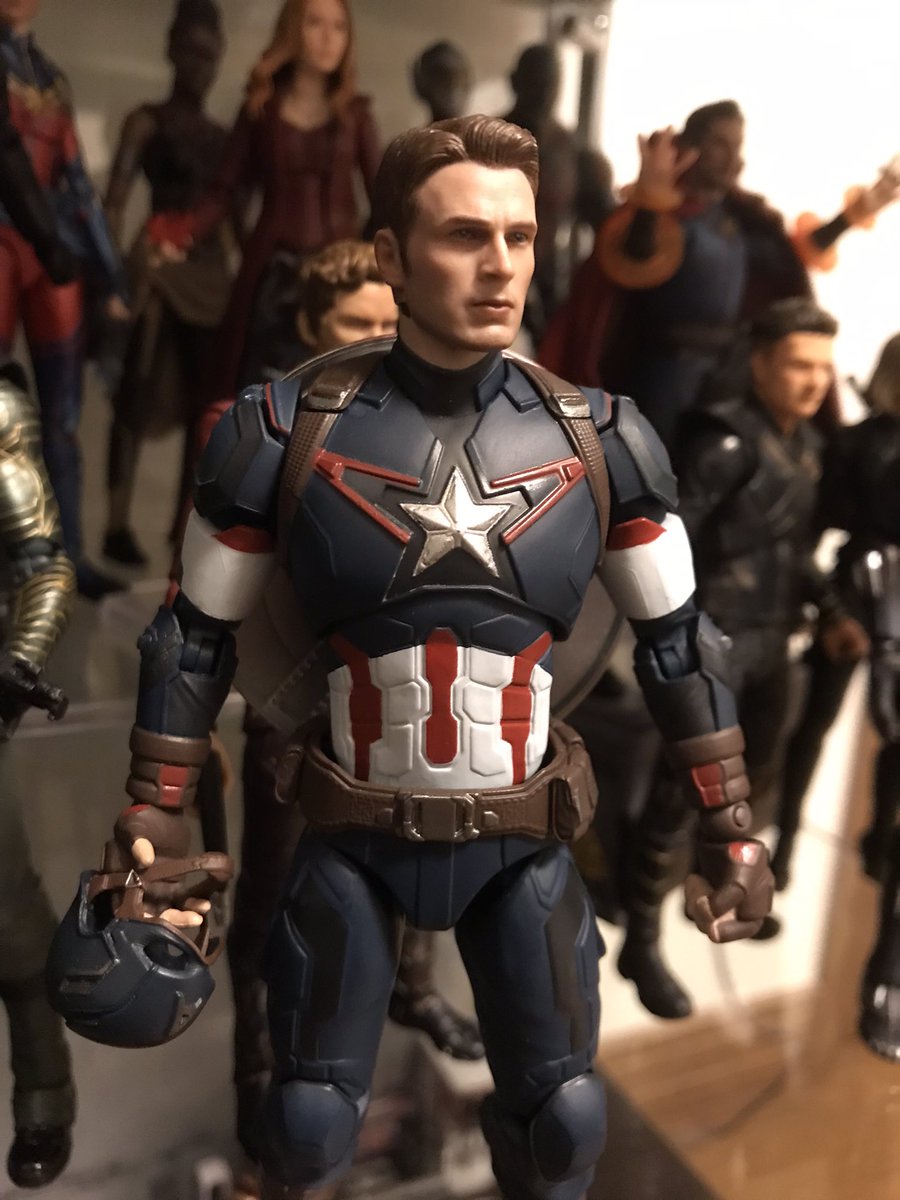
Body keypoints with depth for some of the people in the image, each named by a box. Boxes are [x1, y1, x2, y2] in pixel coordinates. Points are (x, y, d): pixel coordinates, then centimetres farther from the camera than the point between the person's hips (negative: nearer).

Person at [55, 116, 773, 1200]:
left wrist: (728, 828, 4)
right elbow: (194, 640, -4)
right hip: (352, 837, -1)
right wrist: (151, 832, -4)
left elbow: (676, 641, 1)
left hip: (522, 843, 2)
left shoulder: (597, 437, -7)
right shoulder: (287, 431, -13)